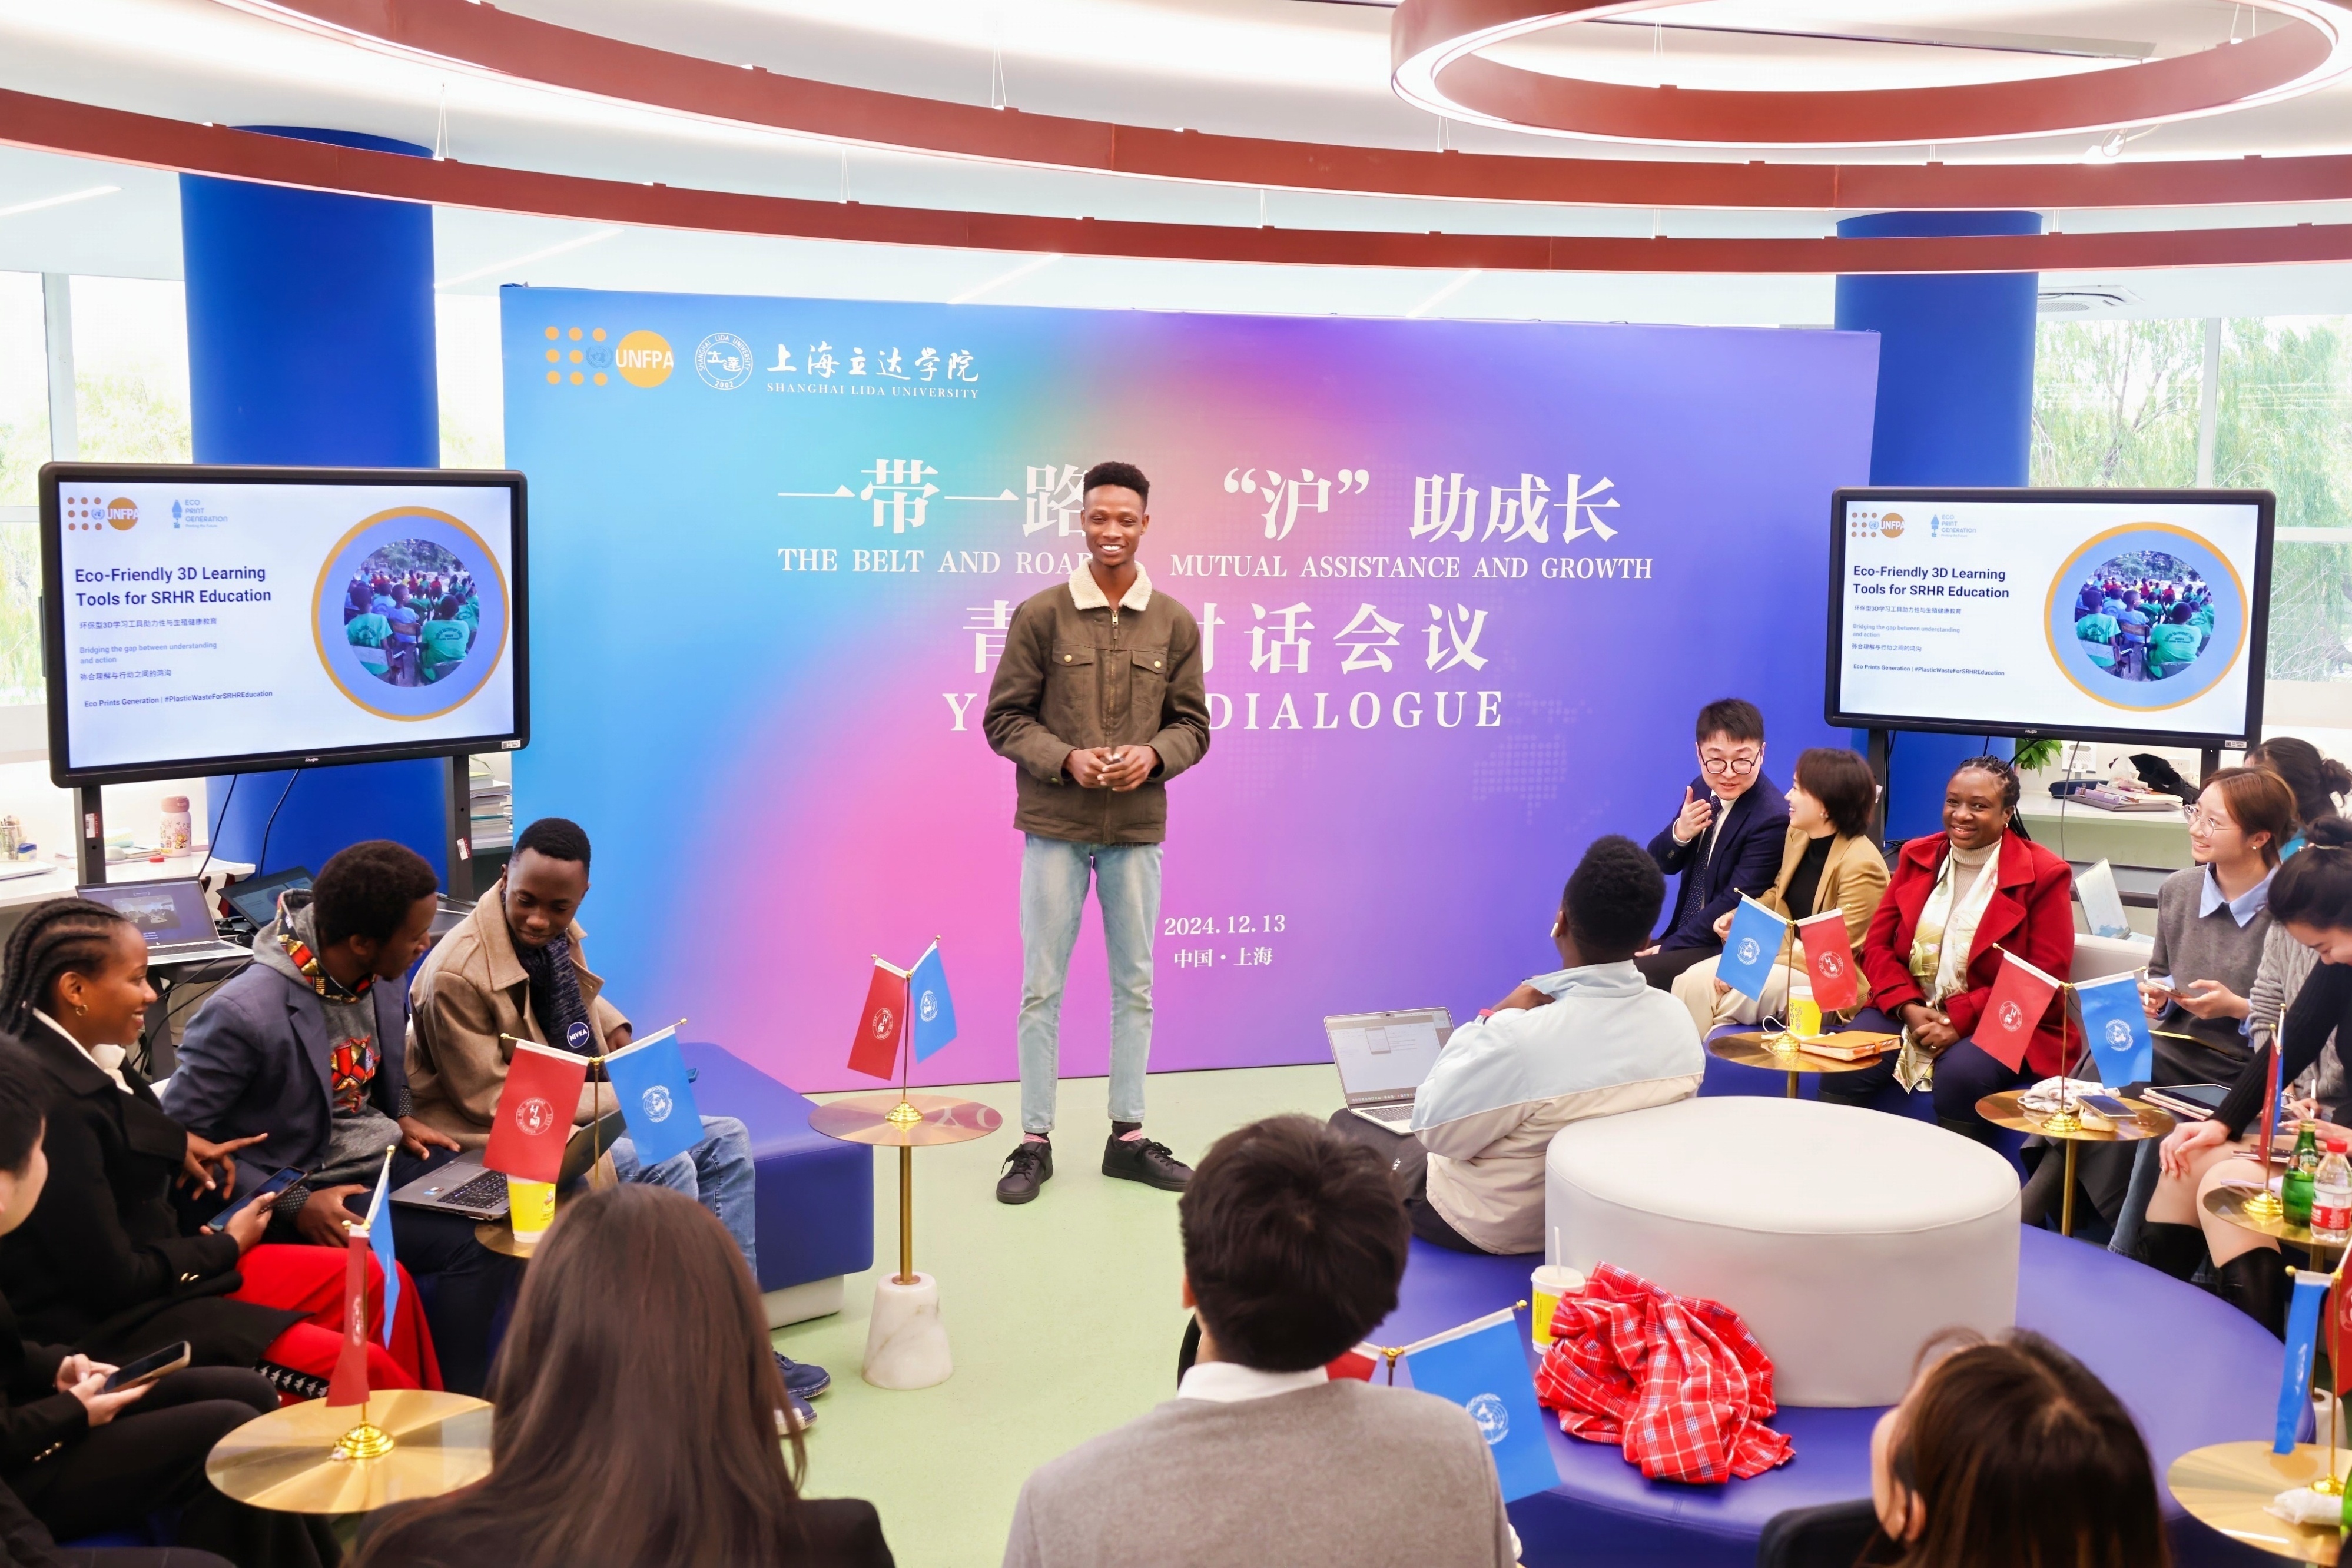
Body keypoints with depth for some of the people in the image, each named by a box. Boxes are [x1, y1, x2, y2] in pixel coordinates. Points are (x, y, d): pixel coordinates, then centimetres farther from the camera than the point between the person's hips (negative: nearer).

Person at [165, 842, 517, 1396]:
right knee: (473, 1246, -23)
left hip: (387, 1158, 7)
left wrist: (401, 1119, 2)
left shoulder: (382, 977, -2)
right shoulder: (245, 1013, -24)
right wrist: (294, 1205, -22)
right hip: (315, 1189, -7)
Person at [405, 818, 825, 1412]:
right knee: (666, 1168, -26)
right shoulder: (456, 974, -23)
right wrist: (620, 1096, -19)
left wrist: (615, 1030, 2)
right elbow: (492, 1102, -21)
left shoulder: (560, 935, 0)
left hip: (582, 1110, 9)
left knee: (725, 1141, 0)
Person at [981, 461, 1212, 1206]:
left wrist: (1153, 755, -14)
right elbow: (1004, 718, -2)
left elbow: (1193, 724, 6)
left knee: (1135, 985, 10)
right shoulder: (1040, 615, -3)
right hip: (1054, 828, -2)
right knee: (1042, 986, 4)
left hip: (1137, 831, 2)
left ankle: (1128, 1136, 22)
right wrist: (1066, 759, -17)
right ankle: (1035, 1141, 13)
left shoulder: (1175, 624, 2)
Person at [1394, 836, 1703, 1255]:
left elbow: (1436, 1130, -22)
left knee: (1347, 1128, 18)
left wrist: (1490, 1022, -16)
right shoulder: (1679, 1021, -17)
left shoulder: (1520, 1039, -38)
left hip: (1494, 1224, -6)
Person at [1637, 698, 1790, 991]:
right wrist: (1679, 833, -12)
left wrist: (1669, 946, -18)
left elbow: (1733, 904, -19)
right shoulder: (1702, 790, 5)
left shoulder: (1772, 818, -19)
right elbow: (1661, 865, 10)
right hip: (1685, 934, 8)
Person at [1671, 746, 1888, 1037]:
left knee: (1727, 999, -28)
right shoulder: (1797, 835, 4)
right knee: (1693, 981, -16)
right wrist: (1741, 915, 2)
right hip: (1780, 953, 8)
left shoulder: (1860, 866, -20)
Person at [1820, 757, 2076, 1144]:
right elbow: (1876, 944, 9)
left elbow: (2046, 979, -8)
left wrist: (1962, 1019, -17)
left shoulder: (2043, 875, -2)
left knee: (1961, 1076, -35)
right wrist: (1907, 1007, -10)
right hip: (1910, 1009, 4)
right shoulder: (1917, 856, 12)